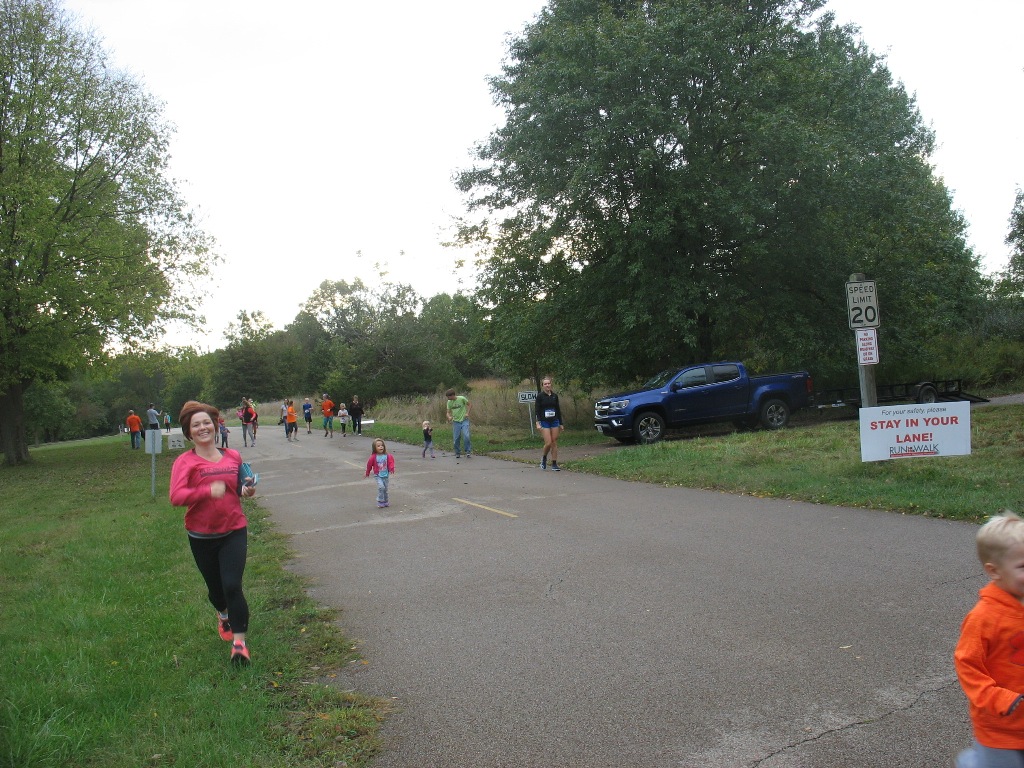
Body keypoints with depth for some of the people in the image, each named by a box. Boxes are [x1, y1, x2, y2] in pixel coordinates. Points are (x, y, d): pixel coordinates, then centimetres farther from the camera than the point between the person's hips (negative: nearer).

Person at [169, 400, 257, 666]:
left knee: (232, 585, -12)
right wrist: (208, 490, -34)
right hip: (202, 536, 0)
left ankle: (239, 642, -2)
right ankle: (223, 615, 52)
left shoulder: (233, 457, 2)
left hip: (234, 531, 0)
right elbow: (176, 497, -24)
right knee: (215, 587, 17)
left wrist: (246, 490, -2)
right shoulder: (185, 462, -9)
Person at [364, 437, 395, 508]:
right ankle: (380, 502, -11)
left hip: (386, 475, 3)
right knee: (381, 487, -21)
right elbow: (369, 465, 2)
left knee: (385, 489, 13)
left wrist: (391, 469, -22)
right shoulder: (373, 457, -10)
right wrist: (367, 473, 13)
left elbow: (391, 463, -2)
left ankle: (386, 502, 30)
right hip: (378, 475, -3)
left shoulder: (387, 456, -5)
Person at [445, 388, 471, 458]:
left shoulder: (462, 399, -11)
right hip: (456, 421, 3)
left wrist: (467, 413, -7)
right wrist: (449, 417, -19)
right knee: (456, 438, 2)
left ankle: (468, 451, -2)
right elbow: (448, 412, 4)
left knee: (466, 436, -16)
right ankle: (457, 453, 19)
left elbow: (468, 404, 5)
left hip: (464, 420, -3)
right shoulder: (449, 402, -1)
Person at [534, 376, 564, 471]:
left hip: (554, 421, 4)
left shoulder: (555, 396, 8)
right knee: (548, 443, -11)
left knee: (554, 443, 1)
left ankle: (554, 464, 7)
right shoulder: (540, 396, -4)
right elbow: (537, 411, -6)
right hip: (544, 422, -4)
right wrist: (538, 423, -16)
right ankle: (544, 458, 17)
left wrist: (560, 423, 12)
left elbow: (558, 410, 13)